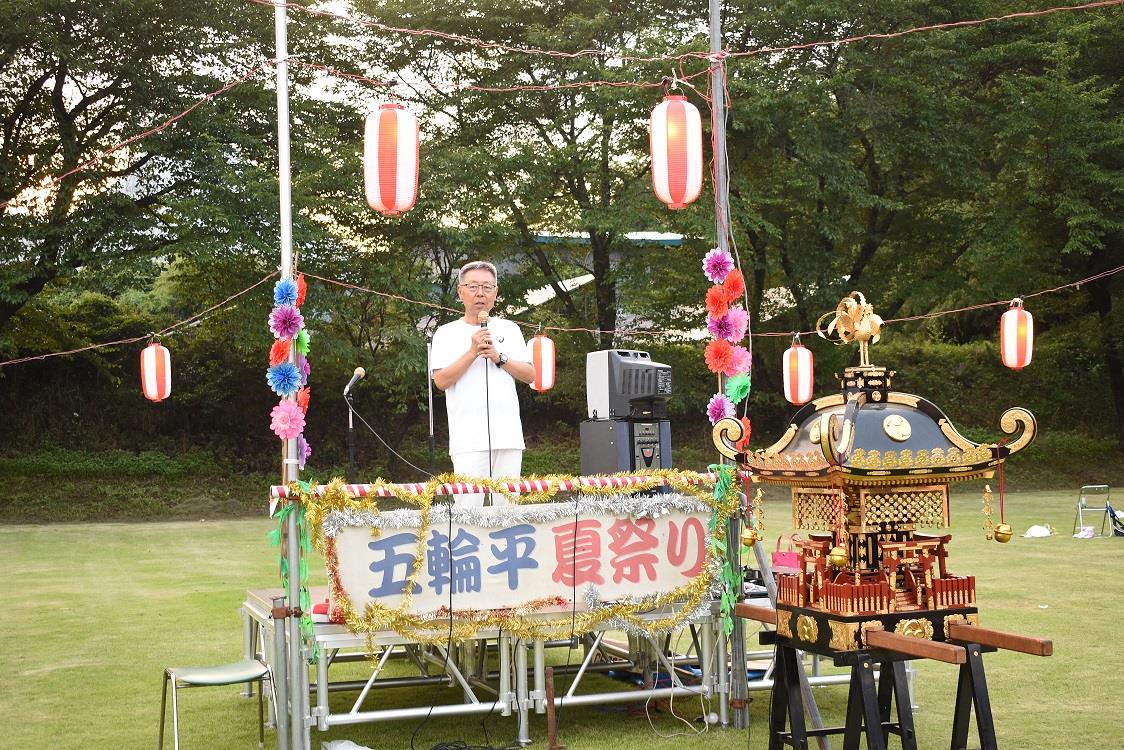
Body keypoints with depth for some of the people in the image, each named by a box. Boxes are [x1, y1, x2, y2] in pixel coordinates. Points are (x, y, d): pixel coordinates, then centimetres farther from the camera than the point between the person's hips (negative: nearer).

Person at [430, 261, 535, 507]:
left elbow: (530, 375, 11)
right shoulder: (447, 334, 8)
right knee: (467, 507, -11)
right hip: (468, 438, -3)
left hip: (508, 434, 3)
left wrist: (500, 358, -3)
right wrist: (472, 352, -9)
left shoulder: (509, 330, 16)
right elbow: (441, 381, -2)